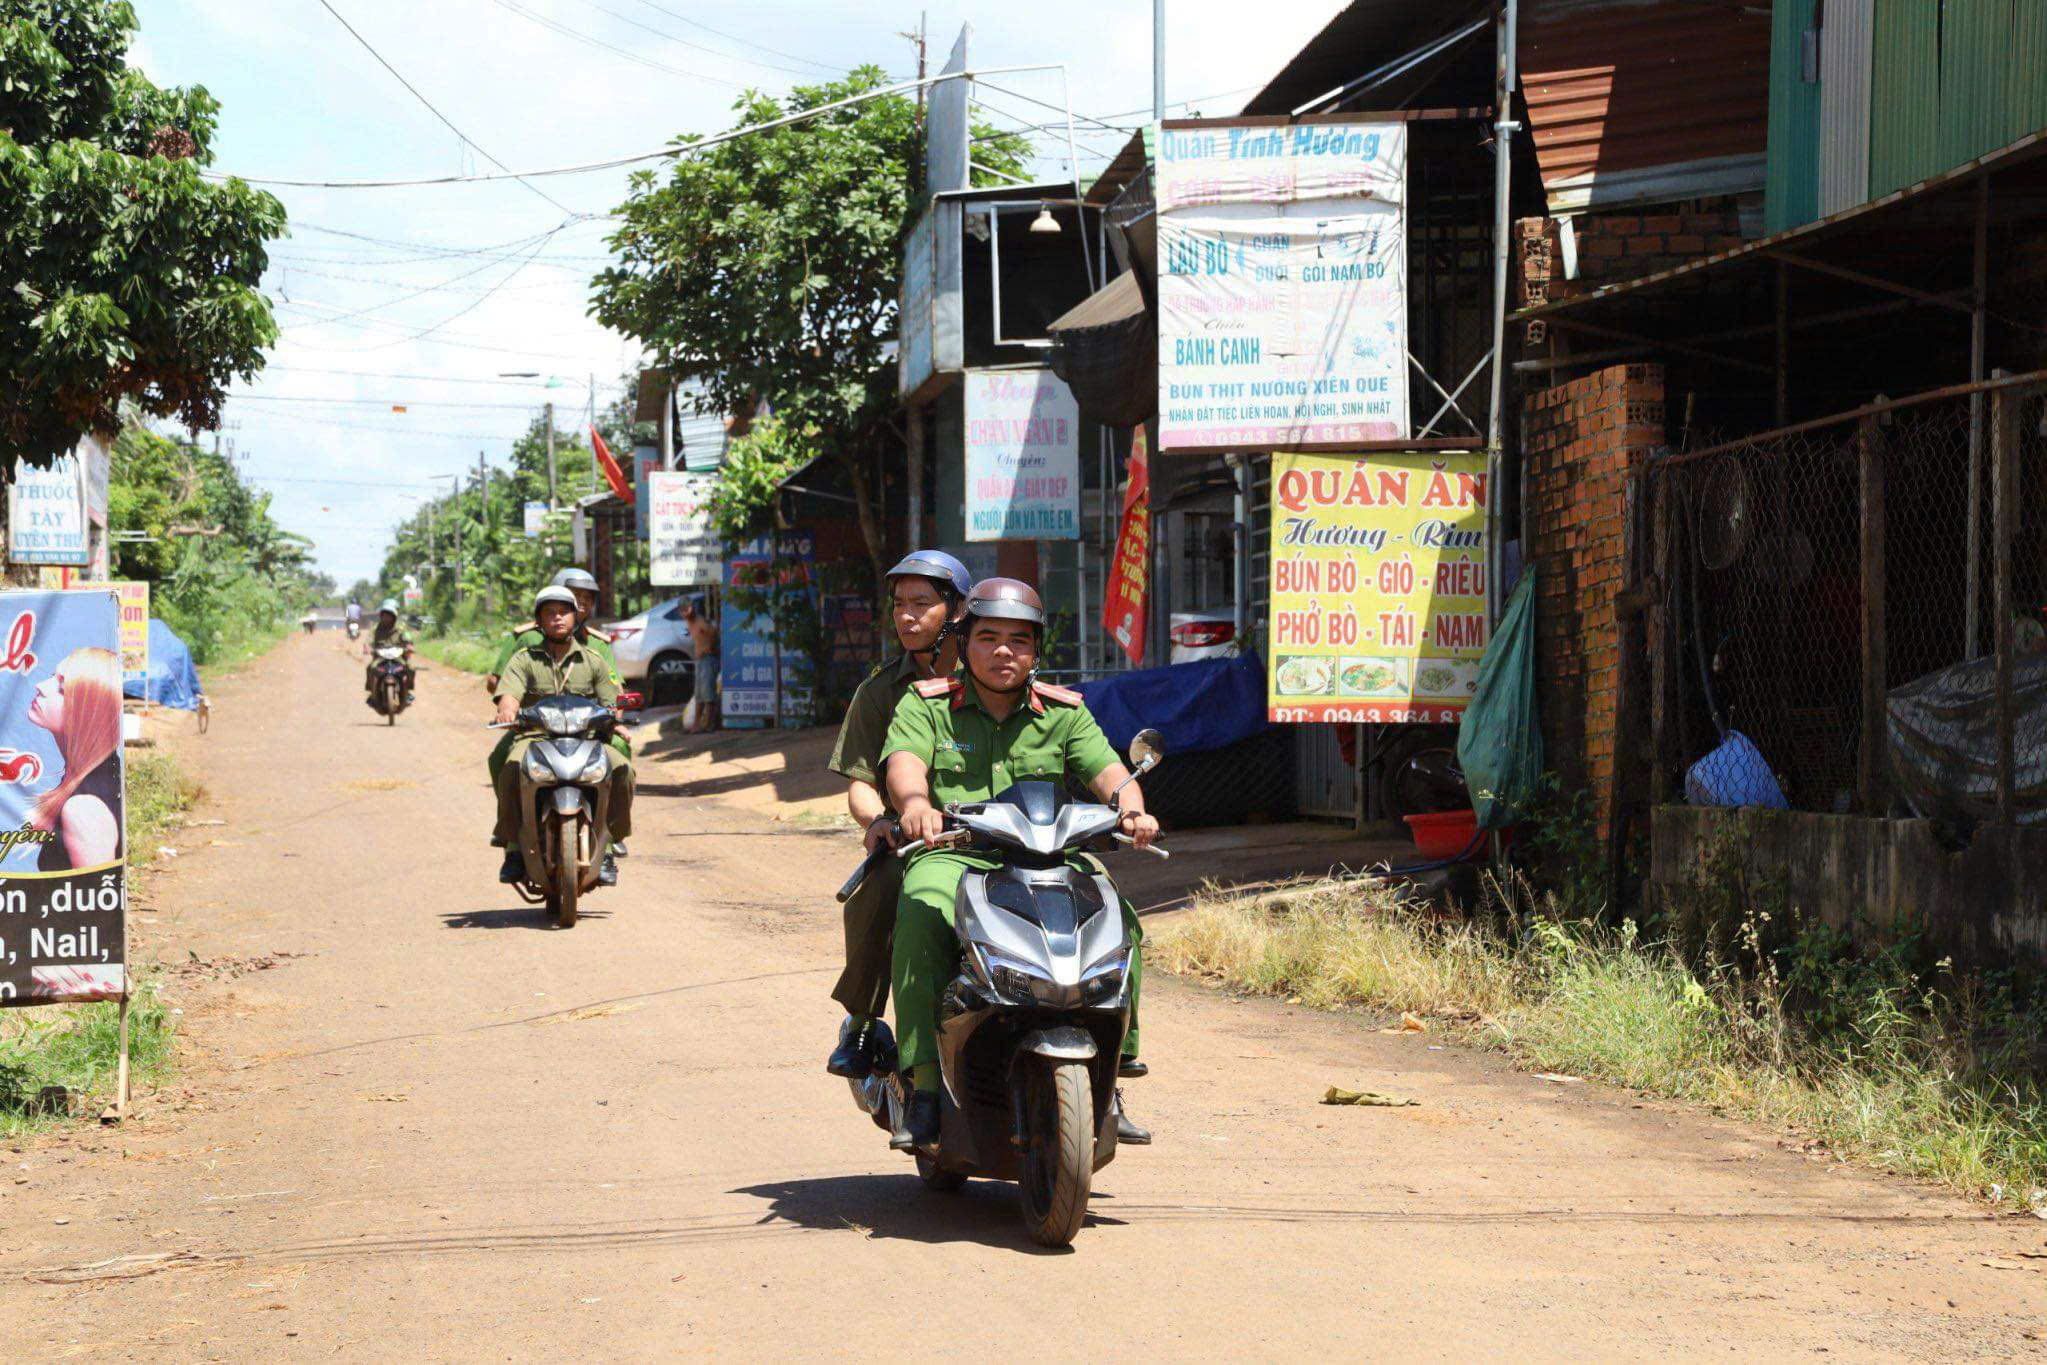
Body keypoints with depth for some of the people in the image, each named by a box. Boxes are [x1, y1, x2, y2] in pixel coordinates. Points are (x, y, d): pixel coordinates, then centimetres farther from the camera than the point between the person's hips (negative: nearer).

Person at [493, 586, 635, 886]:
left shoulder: (593, 661, 16)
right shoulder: (524, 660, 11)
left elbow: (611, 704, 11)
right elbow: (509, 695, -7)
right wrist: (507, 711, -31)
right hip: (535, 736, -1)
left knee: (621, 769, -28)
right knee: (511, 769, -35)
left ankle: (606, 849, -16)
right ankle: (514, 847, -22)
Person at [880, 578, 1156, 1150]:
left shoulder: (1063, 712, 16)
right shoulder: (926, 705, 9)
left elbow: (1106, 769, 2)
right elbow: (903, 762, -10)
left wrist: (1130, 806, -22)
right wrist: (915, 802, -35)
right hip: (952, 856, -2)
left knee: (1116, 921, -23)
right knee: (923, 912, -36)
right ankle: (926, 1086, -34)